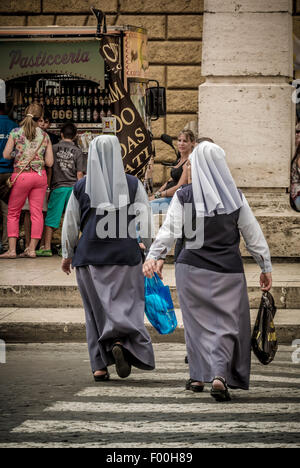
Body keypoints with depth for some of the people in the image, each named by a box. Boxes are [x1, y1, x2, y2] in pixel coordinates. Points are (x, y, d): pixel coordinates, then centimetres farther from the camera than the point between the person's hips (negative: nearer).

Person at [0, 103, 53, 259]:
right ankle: (32, 249, 3)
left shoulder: (16, 133, -3)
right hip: (40, 176, 2)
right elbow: (49, 162, 3)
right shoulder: (44, 136, 3)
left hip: (21, 175, -2)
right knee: (37, 213, 5)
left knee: (13, 213, 7)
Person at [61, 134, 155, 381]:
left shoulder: (81, 187, 0)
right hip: (125, 255, -1)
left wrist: (68, 254, 17)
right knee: (127, 305, 3)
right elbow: (147, 222, -3)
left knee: (96, 310, 10)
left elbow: (70, 224, 5)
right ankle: (122, 342, -26)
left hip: (89, 257, 2)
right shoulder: (133, 184, -2)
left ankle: (99, 365, 7)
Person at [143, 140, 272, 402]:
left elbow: (170, 230, -14)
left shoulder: (183, 197, -5)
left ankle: (199, 375, 17)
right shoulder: (235, 198, -1)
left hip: (192, 268, 0)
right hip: (227, 271, 0)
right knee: (226, 322, 3)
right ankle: (220, 373, -16)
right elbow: (253, 234, 3)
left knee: (198, 321, 14)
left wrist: (154, 256, -15)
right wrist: (266, 267, 10)